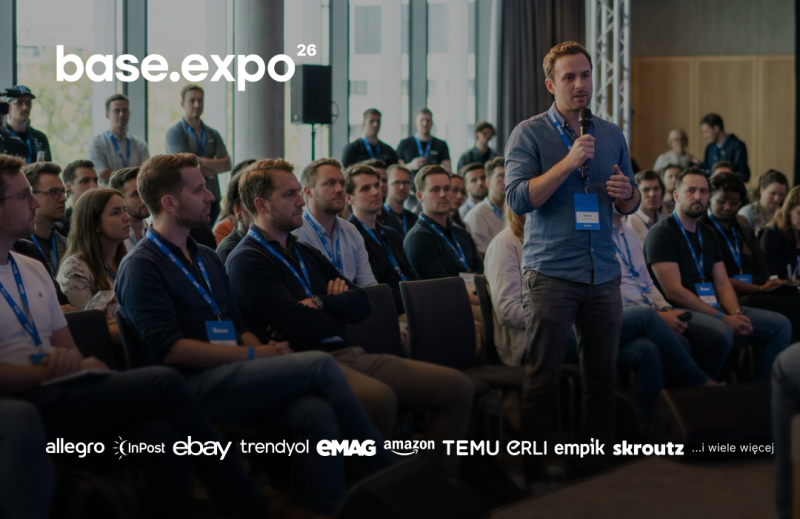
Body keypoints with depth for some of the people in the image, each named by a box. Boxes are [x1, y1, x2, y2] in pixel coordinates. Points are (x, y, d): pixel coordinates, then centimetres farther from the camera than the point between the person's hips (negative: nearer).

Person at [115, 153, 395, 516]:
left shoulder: (206, 258, 24)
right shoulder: (141, 266, -2)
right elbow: (170, 349, -12)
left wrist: (265, 350, 0)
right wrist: (253, 355, -13)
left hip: (233, 377, 7)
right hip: (195, 386, -7)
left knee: (318, 414, -25)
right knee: (320, 366, -20)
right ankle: (388, 476, -8)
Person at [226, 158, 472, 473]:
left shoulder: (305, 254, 23)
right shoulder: (246, 261, -3)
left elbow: (361, 304, 13)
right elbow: (298, 325, -14)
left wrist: (320, 303, -6)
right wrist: (337, 305, 6)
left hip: (348, 354, 9)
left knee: (457, 387, -3)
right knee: (379, 397, -39)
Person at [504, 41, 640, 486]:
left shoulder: (612, 134, 13)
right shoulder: (529, 134, -2)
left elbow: (632, 204, 18)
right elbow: (519, 199, -13)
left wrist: (626, 192, -6)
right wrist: (570, 162, -19)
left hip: (604, 274, 5)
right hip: (550, 273, -4)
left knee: (603, 375, 7)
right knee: (544, 378, -3)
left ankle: (600, 466, 18)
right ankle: (535, 473, 4)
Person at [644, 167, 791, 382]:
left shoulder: (708, 234, 19)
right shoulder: (662, 234, -8)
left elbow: (722, 284, 14)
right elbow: (674, 292, -16)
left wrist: (736, 314, -8)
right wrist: (722, 317, -18)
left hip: (713, 308, 9)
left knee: (781, 325, -1)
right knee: (722, 331, -38)